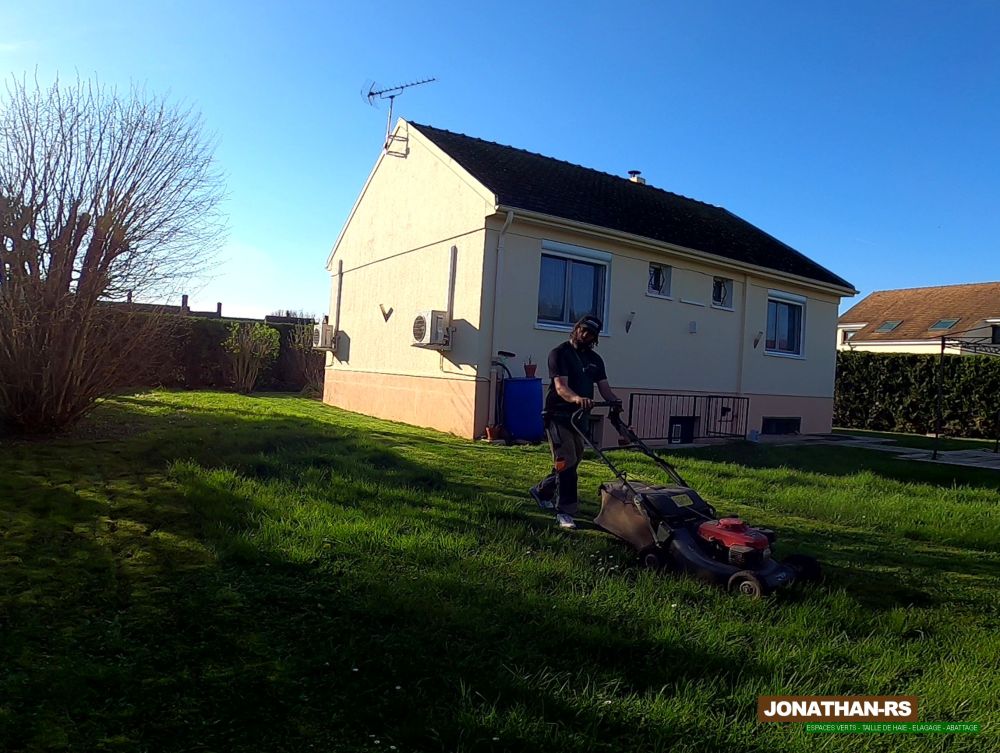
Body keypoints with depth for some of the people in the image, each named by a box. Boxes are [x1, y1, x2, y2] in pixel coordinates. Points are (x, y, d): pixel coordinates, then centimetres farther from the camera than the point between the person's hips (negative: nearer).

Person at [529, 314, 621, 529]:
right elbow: (561, 387, -25)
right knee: (566, 462, -12)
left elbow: (605, 389, 2)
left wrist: (617, 402, -20)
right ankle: (565, 512, -4)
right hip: (559, 416, -8)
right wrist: (576, 398, -46)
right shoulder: (560, 353, -10)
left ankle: (541, 491, 38)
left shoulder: (594, 359, 12)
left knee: (571, 462, 17)